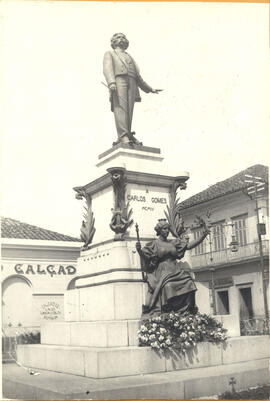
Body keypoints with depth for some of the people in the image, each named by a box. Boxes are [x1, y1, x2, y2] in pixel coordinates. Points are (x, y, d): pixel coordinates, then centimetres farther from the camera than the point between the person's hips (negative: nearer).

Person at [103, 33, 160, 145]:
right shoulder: (109, 54, 23)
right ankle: (122, 136, -31)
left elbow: (137, 76, 35)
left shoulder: (129, 57, 38)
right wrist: (111, 82, -17)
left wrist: (150, 89, 32)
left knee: (129, 110, -10)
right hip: (118, 81, -5)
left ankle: (128, 135, -15)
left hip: (131, 83, 5)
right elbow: (107, 69, 3)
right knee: (120, 108, -20)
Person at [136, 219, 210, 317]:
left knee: (188, 283, -22)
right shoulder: (154, 244, 6)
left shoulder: (173, 242, 18)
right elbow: (144, 262, 2)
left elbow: (190, 245, 12)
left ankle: (186, 312, -17)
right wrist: (139, 251, -15)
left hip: (176, 271, 5)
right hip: (163, 272, -4)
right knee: (168, 287, -33)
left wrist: (203, 236, 4)